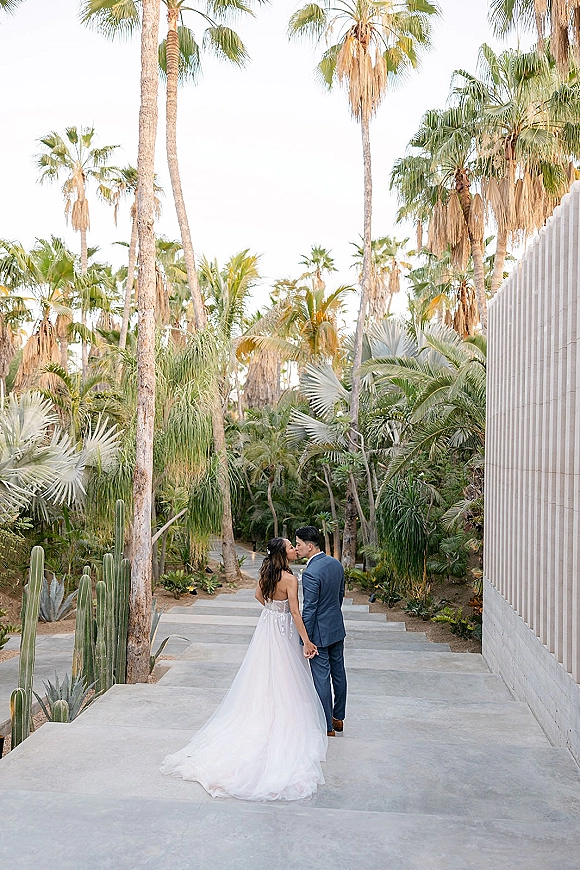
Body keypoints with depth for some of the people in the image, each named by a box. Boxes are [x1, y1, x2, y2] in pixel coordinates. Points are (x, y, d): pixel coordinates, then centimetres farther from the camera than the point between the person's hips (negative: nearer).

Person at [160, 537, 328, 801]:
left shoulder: (266, 572, -1)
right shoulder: (289, 579, -23)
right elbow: (295, 613, -22)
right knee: (282, 682, 5)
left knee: (262, 680, 17)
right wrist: (307, 641, -16)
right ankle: (283, 727, 13)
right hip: (283, 633, -7)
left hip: (266, 628, 7)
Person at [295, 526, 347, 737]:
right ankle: (338, 717, 32)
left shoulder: (310, 573, -25)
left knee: (322, 678, 3)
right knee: (338, 673, 18)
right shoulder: (336, 564, 0)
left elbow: (309, 609, -22)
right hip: (337, 628, 8)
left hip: (320, 632, -8)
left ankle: (327, 726, 14)